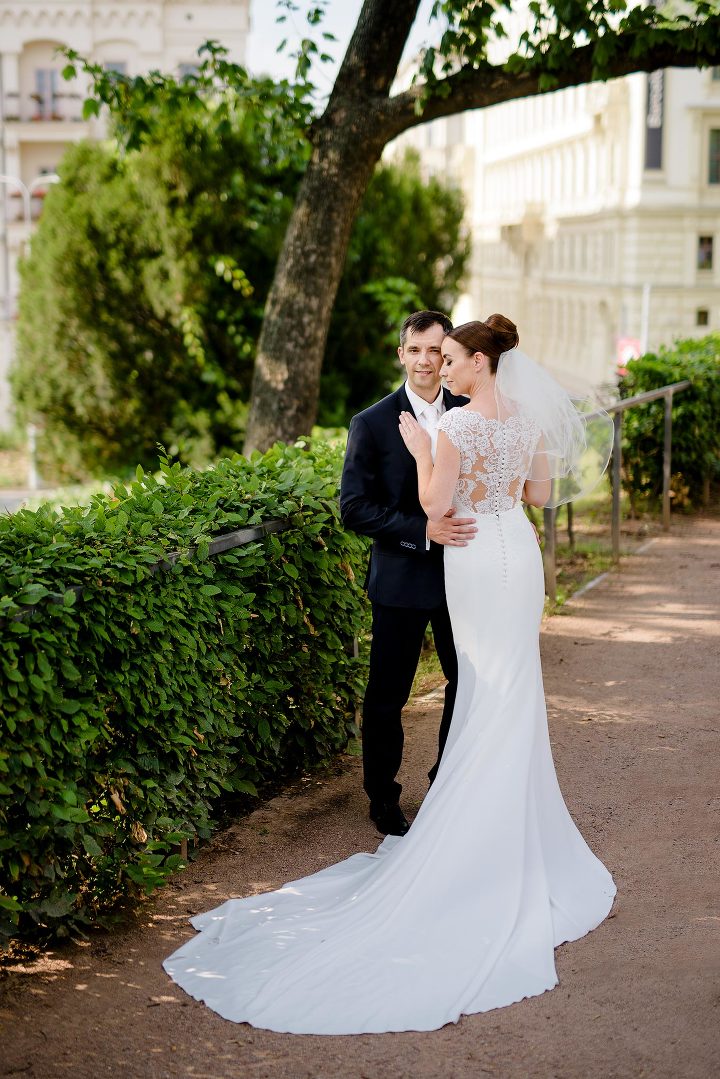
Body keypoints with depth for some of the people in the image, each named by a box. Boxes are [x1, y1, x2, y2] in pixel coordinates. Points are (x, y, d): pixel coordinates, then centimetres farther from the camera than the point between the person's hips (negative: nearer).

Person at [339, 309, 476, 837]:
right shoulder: (372, 424, -9)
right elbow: (355, 507, -13)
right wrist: (424, 530, -23)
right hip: (402, 579, -4)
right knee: (388, 695, 7)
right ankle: (383, 799, 25)